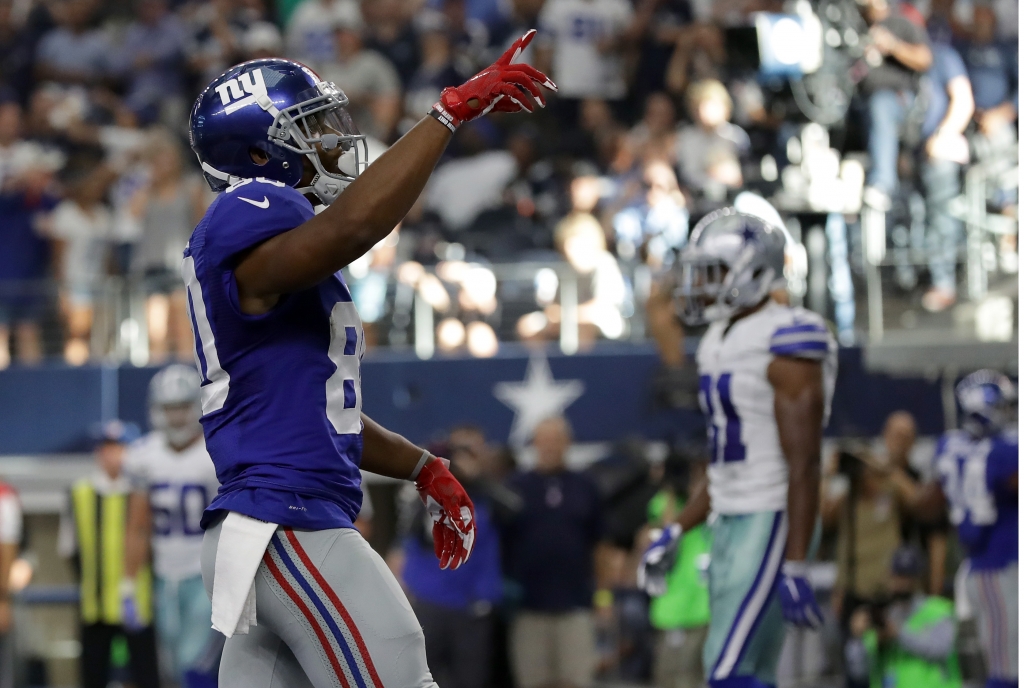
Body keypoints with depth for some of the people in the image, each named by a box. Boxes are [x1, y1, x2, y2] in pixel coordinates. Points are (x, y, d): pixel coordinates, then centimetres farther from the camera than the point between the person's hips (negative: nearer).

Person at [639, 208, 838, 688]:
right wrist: (676, 534, 17)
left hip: (774, 524, -10)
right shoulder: (722, 342, 14)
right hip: (732, 522, 10)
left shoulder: (785, 345, -15)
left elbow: (803, 465, -19)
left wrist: (794, 568, -23)